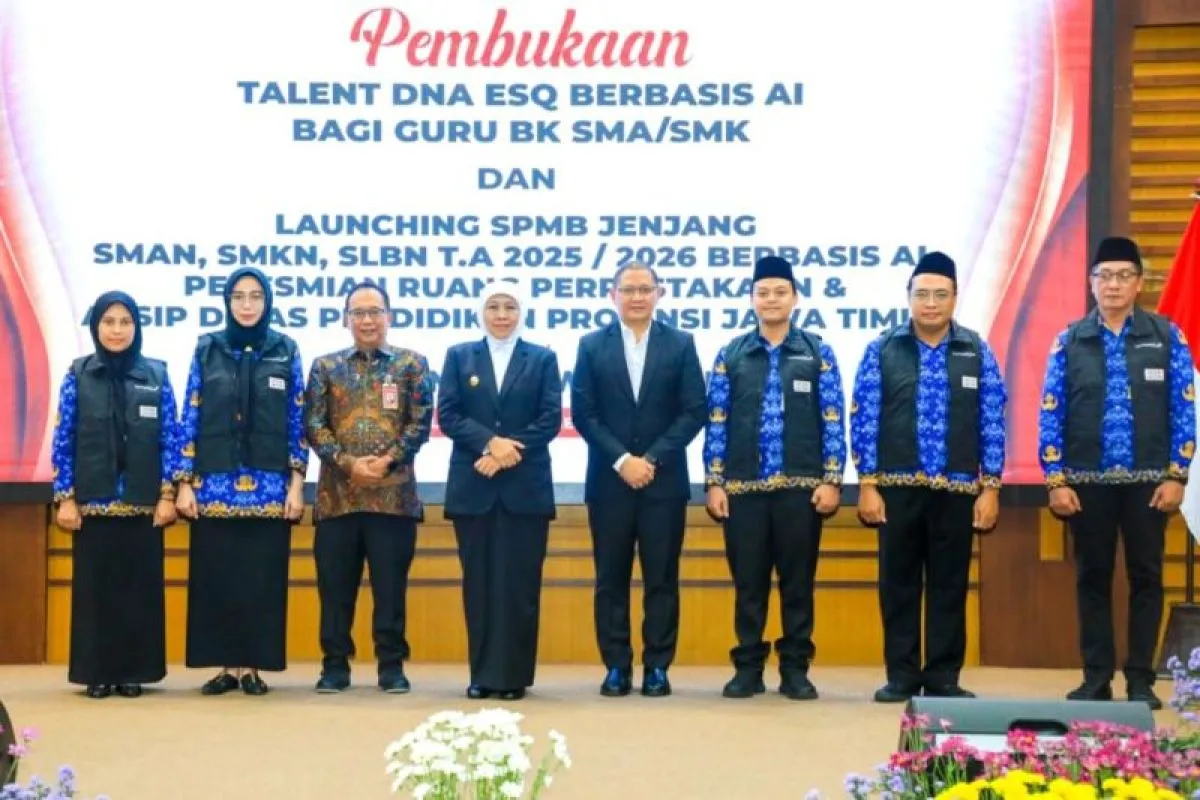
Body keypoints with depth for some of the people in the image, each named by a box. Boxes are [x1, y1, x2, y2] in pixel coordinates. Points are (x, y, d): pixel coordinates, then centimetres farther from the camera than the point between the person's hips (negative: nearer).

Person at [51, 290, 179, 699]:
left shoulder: (156, 375, 4)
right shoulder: (78, 375, 2)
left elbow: (170, 439, 3)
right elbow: (62, 441, 2)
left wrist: (168, 495, -4)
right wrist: (65, 498, -4)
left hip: (143, 503, 1)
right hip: (93, 501, 0)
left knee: (140, 587, 3)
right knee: (95, 587, 2)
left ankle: (134, 671, 10)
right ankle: (97, 673, 8)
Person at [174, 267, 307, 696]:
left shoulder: (286, 351, 5)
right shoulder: (207, 349, 6)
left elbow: (297, 421, 4)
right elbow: (191, 419, 5)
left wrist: (296, 483, -3)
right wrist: (185, 483, -2)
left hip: (268, 488, -1)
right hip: (214, 485, 1)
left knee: (261, 576, 0)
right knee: (216, 576, 2)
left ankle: (252, 666, 8)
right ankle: (226, 665, 10)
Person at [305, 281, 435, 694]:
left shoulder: (412, 364, 7)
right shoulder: (325, 367, 10)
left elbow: (421, 422, -1)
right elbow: (314, 426, 2)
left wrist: (387, 460, -14)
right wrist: (347, 462, -12)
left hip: (394, 493, -1)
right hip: (337, 493, 1)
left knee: (391, 584, 2)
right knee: (335, 585, 4)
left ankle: (392, 665, 9)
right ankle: (335, 664, 12)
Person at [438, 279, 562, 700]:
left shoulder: (543, 358, 8)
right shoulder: (459, 356, 10)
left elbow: (551, 419, -2)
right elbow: (447, 415, 0)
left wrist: (508, 451, -14)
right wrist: (490, 442, -15)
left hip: (526, 486, -1)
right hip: (473, 485, 1)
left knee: (519, 581, -1)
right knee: (479, 581, 3)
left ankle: (514, 674, 4)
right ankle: (482, 673, 8)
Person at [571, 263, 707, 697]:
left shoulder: (681, 344, 5)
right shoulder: (592, 345, 6)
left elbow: (694, 412, -2)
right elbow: (583, 413, 0)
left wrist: (652, 459, -11)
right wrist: (622, 460, -11)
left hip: (664, 480, -1)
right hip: (609, 480, 1)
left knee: (661, 578, 2)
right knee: (611, 578, 3)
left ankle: (657, 668, 8)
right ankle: (617, 668, 9)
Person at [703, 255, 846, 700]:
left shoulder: (818, 354, 4)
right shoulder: (731, 356, 6)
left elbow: (833, 422, 1)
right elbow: (716, 423, 5)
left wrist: (832, 480, -6)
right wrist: (714, 482, -1)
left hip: (801, 487, -1)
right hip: (743, 488, 1)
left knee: (798, 580, 4)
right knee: (748, 581, 5)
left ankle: (795, 670, 11)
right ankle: (748, 668, 13)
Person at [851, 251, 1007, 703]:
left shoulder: (977, 353, 4)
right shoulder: (882, 351, 2)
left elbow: (993, 424, 3)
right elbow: (864, 421, 1)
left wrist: (990, 488, -2)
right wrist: (868, 485, -5)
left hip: (957, 490, 0)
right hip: (897, 488, 0)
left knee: (950, 585, 4)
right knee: (899, 584, 4)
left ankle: (943, 678, 12)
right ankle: (901, 678, 12)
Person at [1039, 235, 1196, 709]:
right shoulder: (1069, 342, 2)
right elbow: (1051, 415, 2)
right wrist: (1056, 481, -5)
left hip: (1148, 482, 0)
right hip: (1088, 483, 1)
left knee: (1146, 578, 4)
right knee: (1093, 579, 7)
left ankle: (1141, 680, 10)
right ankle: (1096, 679, 14)